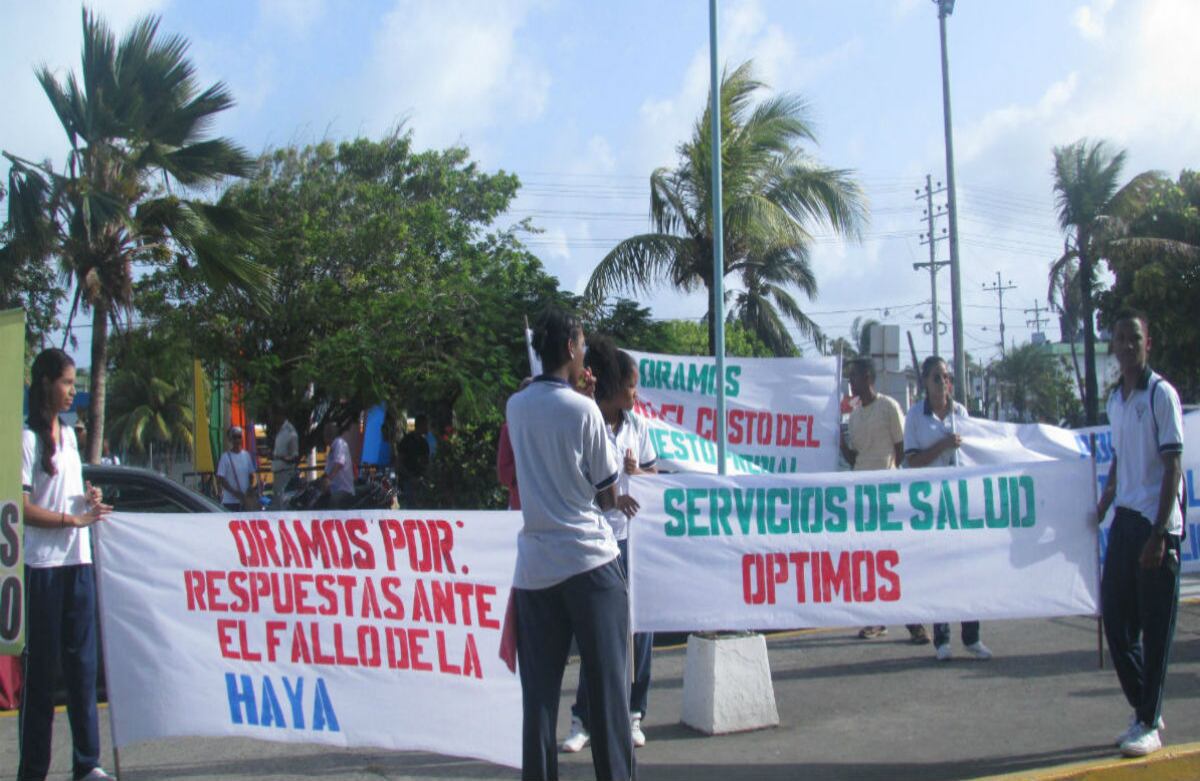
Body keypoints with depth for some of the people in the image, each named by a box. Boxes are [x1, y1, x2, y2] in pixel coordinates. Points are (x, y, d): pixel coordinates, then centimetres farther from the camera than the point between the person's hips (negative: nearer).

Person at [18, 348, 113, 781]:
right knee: (40, 667, -2)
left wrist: (89, 498, 6)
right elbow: (22, 507, -14)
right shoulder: (28, 437, -7)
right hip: (42, 565, -7)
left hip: (78, 561, 7)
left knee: (83, 663, 7)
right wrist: (73, 519, -17)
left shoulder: (68, 434, 16)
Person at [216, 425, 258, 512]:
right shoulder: (225, 457, -6)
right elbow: (221, 479, -9)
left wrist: (252, 487, -9)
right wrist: (234, 492, -17)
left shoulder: (247, 455, 8)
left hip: (245, 499, 5)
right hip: (229, 501, -5)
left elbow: (252, 475, 11)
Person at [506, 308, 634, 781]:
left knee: (539, 692, 7)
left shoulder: (516, 407, 6)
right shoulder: (583, 409, -8)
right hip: (589, 560, -4)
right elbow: (608, 496, -4)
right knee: (607, 685, 2)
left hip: (535, 566, 5)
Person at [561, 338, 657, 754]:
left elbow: (654, 476, 13)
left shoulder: (637, 424, 9)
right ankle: (583, 719, 9)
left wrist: (638, 471, -8)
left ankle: (632, 715, 18)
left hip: (635, 536, 5)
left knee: (639, 626, 5)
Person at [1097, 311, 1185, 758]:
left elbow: (1173, 466, -12)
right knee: (1116, 620, 10)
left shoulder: (1162, 394, -9)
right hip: (1124, 521, 7)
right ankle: (1144, 711, 24)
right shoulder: (1115, 399, 13)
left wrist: (1159, 533, -15)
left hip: (1157, 525, -7)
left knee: (1155, 627, 1)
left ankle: (1149, 723, 10)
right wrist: (1103, 506, 17)